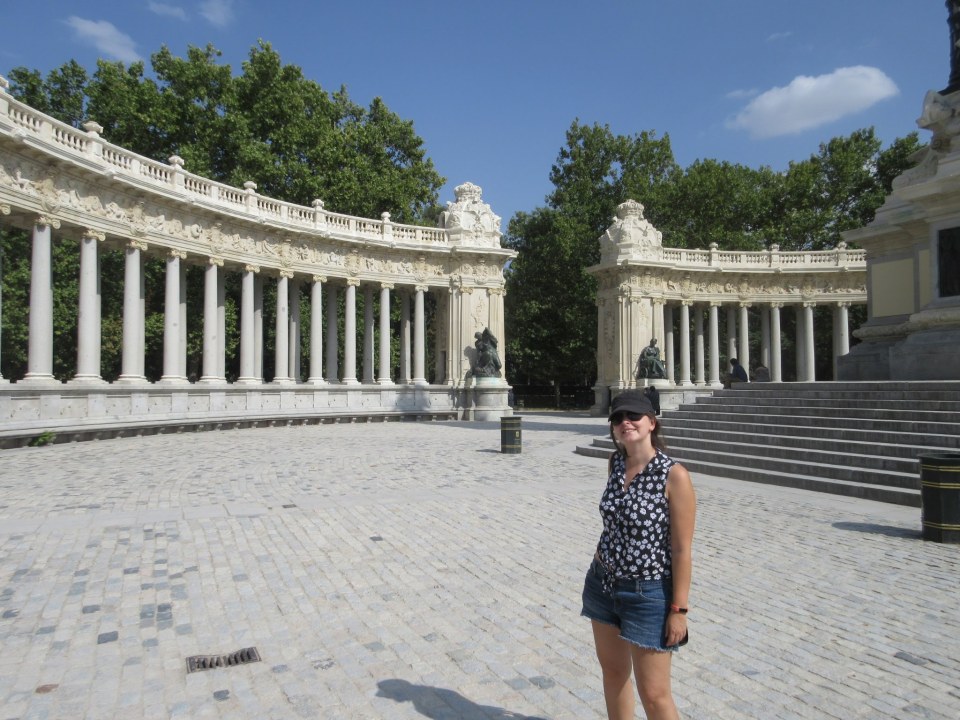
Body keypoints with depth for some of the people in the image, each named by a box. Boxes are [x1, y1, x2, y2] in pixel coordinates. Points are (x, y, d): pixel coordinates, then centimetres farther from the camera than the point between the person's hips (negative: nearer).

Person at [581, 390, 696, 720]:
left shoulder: (675, 476, -19)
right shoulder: (615, 463, 0)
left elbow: (682, 549, -16)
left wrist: (679, 609, -14)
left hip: (649, 593, -6)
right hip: (603, 583, 6)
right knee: (613, 672, 21)